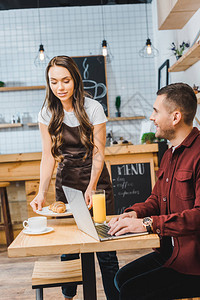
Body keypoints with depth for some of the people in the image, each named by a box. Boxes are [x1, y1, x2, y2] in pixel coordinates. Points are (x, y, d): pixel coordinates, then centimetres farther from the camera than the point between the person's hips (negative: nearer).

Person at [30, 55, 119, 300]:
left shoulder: (92, 108, -11)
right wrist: (42, 192, -18)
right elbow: (48, 155, -4)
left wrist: (91, 189, -24)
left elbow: (98, 154, -11)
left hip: (95, 179, -2)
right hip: (66, 181, 3)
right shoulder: (48, 112, -2)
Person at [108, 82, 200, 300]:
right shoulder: (169, 155, 13)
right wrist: (134, 213, -1)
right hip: (169, 252, 9)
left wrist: (148, 223, -29)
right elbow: (156, 199, 20)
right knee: (122, 278, 7)